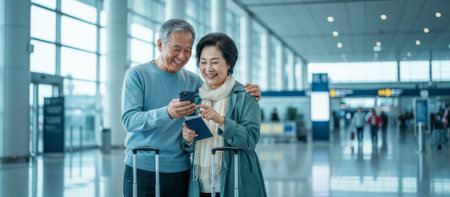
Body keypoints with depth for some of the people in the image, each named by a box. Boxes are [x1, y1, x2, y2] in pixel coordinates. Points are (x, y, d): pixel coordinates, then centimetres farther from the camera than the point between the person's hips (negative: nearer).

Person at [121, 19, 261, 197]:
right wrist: (167, 113, -31)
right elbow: (129, 120, -14)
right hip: (142, 170, -3)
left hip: (180, 171, 3)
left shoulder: (192, 81, 10)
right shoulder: (137, 75, -3)